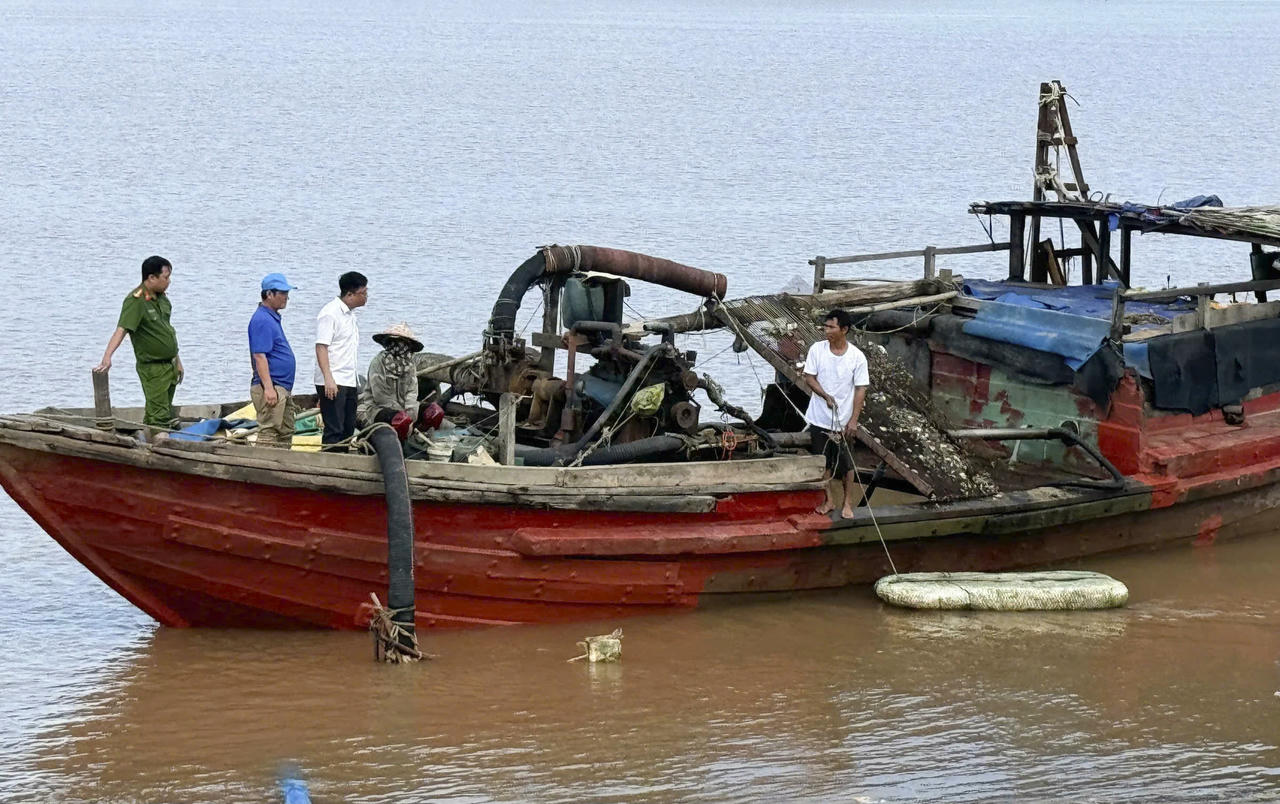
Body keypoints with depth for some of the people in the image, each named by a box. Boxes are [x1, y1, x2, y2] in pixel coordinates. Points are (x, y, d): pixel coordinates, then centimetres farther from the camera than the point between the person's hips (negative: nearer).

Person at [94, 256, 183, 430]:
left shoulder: (160, 297, 8)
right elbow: (121, 330, -31)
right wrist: (106, 358, -44)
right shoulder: (135, 301, -19)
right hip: (152, 368, -8)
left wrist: (176, 359, 24)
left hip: (169, 365, 8)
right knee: (159, 418, -12)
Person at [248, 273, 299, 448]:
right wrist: (268, 388, -26)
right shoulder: (262, 320, -15)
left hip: (283, 389, 11)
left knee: (285, 434, 13)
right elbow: (259, 356, -21)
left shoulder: (273, 318, 17)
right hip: (271, 388, -11)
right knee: (269, 434, -11)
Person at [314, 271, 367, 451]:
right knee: (334, 431, -11)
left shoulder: (350, 314, 17)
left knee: (348, 430, 10)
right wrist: (328, 378, -25)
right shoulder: (330, 313, -11)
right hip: (333, 382, -9)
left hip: (349, 382, 9)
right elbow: (321, 347, -17)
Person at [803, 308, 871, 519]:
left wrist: (853, 421, -13)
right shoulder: (817, 350, -8)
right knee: (823, 462, 13)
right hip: (820, 418, 2)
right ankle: (828, 500, 28)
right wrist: (826, 396, -20)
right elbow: (809, 377, -3)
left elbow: (860, 389, -9)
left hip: (844, 421, -2)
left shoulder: (857, 357, -13)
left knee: (846, 463, 8)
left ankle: (848, 503, 23)